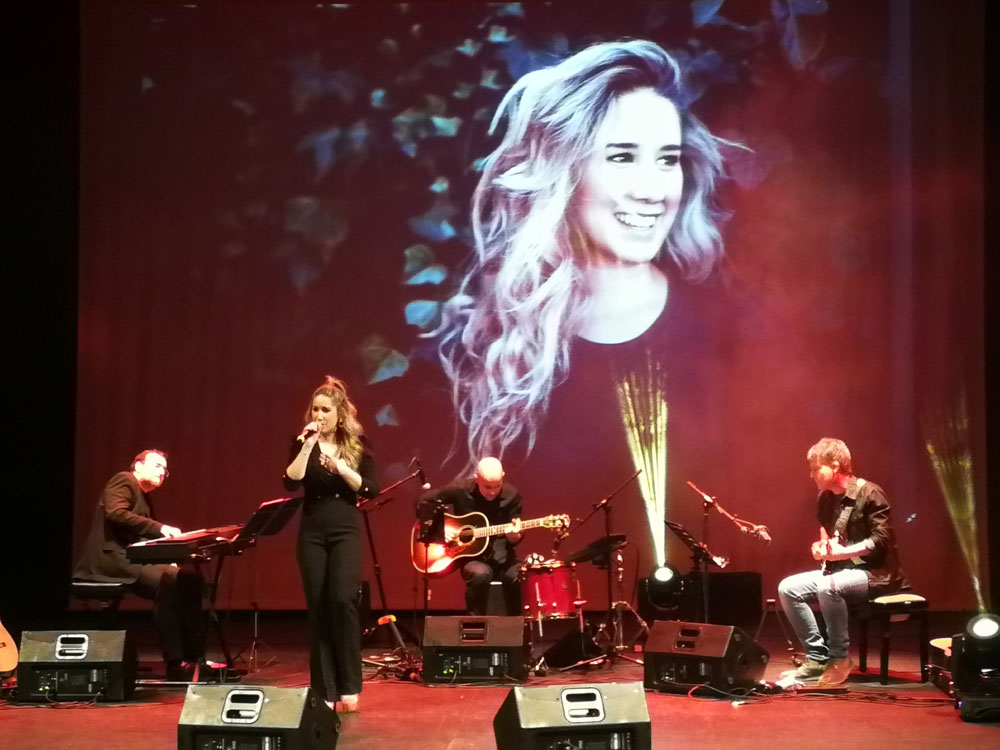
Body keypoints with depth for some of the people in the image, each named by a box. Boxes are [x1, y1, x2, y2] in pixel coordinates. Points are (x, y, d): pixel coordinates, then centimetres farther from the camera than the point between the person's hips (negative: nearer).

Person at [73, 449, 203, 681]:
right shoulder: (123, 481, -3)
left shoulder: (144, 497, 24)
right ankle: (175, 664, -28)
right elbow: (116, 513, -22)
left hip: (133, 557, 10)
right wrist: (159, 528, -27)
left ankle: (192, 656, -5)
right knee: (168, 580, -30)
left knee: (190, 579, -5)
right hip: (111, 557, -10)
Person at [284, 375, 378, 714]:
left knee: (343, 599, -17)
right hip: (312, 531, 2)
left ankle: (349, 686, -6)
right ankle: (324, 691, 8)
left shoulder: (357, 444, 2)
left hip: (346, 530, -2)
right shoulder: (304, 444, 3)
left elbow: (371, 489, -5)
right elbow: (290, 483, -11)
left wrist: (340, 468, -16)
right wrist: (307, 446, -17)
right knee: (317, 608, 2)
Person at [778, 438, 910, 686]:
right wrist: (820, 548, 1)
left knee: (828, 587, -36)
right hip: (839, 571, 8)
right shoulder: (825, 499, 11)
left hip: (876, 573, -8)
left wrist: (843, 552, -25)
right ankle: (817, 657, -6)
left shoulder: (869, 493, -13)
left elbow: (882, 539, -20)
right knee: (788, 588, -10)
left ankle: (839, 659, -19)